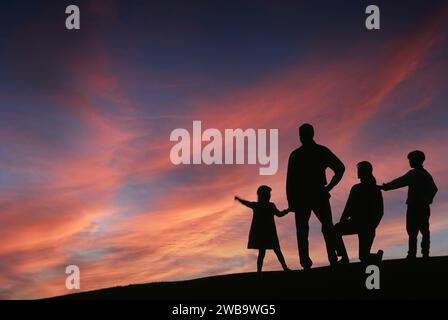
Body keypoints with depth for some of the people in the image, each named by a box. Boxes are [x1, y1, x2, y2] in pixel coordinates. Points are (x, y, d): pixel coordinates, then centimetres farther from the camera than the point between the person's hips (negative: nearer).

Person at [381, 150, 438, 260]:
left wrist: (385, 187, -17)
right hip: (425, 207, 8)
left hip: (414, 207, -8)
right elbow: (434, 189, 21)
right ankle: (425, 253, 9)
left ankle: (412, 254, -12)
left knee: (412, 232, -8)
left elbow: (399, 182, -19)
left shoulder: (413, 174, -12)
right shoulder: (426, 174, 14)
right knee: (425, 230, 9)